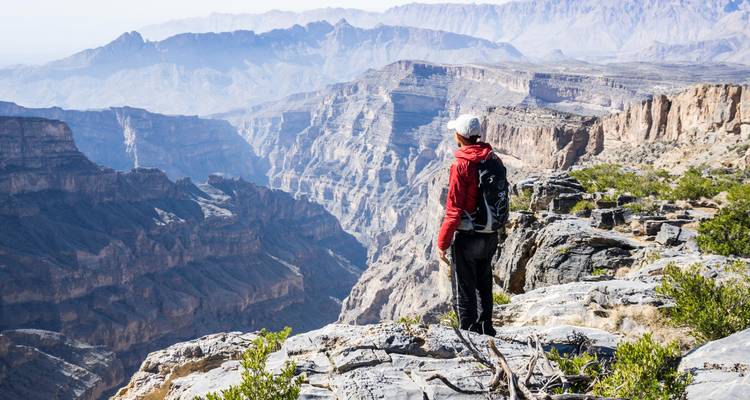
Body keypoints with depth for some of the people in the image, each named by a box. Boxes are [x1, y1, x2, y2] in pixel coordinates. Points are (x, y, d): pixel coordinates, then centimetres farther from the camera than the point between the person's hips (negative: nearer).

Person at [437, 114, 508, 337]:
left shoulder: (462, 165, -19)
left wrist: (443, 242, -12)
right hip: (492, 236, 7)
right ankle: (486, 332, 34)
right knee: (484, 287, 22)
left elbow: (454, 209, -20)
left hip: (468, 237, -7)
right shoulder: (495, 160, 2)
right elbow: (501, 198, 11)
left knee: (464, 293, 5)